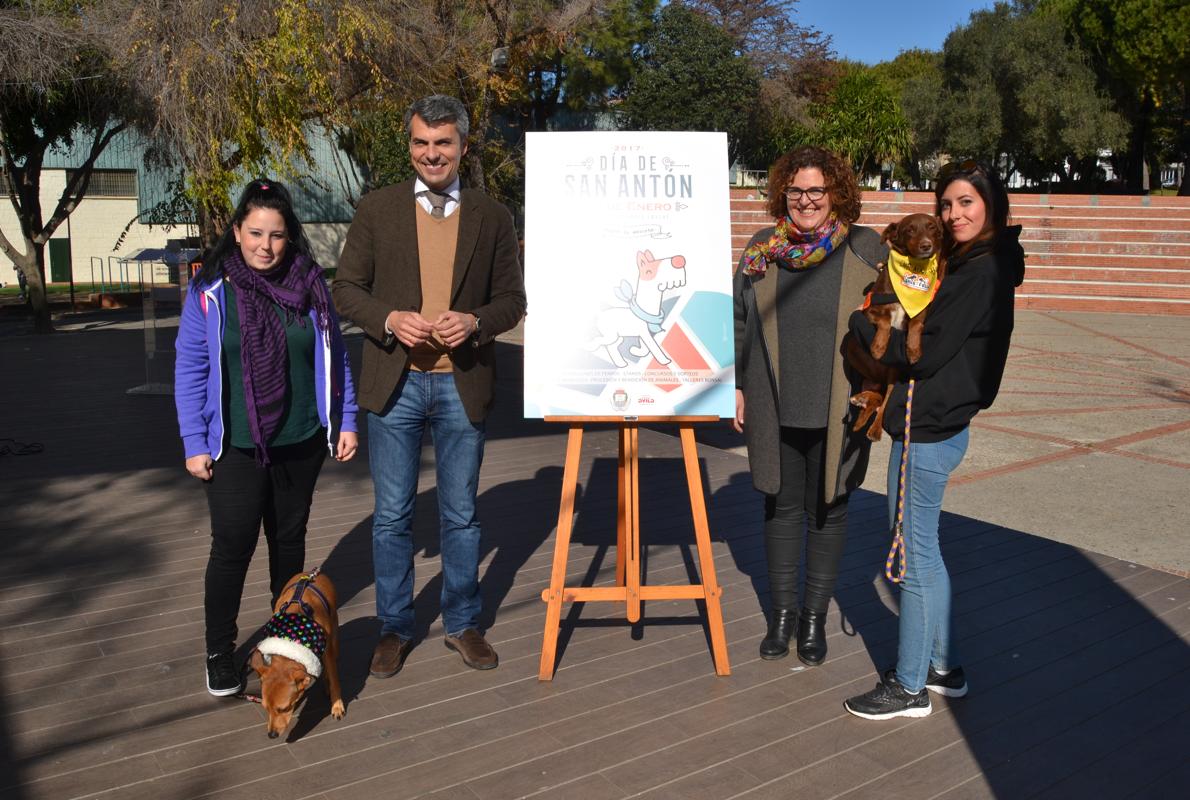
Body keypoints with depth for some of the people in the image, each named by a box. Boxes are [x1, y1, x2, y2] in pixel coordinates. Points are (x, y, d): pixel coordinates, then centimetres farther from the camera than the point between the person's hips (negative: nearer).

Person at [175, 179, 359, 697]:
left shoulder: (309, 287, 1)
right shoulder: (210, 291, -6)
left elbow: (333, 358, 7)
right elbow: (190, 371, -4)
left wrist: (345, 422, 3)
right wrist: (195, 444, -7)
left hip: (301, 443, 3)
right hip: (235, 449, -3)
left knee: (290, 540, 16)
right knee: (231, 547, -2)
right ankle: (218, 653, 16)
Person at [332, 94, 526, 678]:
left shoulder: (492, 217, 5)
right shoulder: (377, 209, 3)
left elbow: (512, 299, 6)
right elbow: (346, 289, 3)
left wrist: (475, 321, -14)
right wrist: (389, 319, -16)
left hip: (462, 385, 1)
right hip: (395, 384, 0)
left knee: (460, 514, 11)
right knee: (392, 515, 8)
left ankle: (462, 623, 27)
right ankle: (394, 628, 24)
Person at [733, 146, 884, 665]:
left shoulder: (864, 248, -1)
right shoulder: (762, 248, 5)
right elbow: (740, 321, 10)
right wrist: (738, 385, 6)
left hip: (837, 412, -1)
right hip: (775, 409, 2)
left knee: (826, 511, 9)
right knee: (781, 507, 11)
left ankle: (815, 617, 25)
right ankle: (782, 613, 27)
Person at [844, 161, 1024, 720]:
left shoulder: (981, 273, -17)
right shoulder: (969, 265, 14)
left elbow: (927, 354, -19)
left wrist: (859, 324, -9)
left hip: (929, 430, -10)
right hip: (928, 425, 10)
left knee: (915, 554, 0)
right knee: (921, 550, 18)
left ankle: (909, 688, 13)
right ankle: (942, 668, 31)